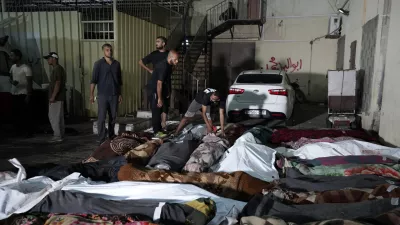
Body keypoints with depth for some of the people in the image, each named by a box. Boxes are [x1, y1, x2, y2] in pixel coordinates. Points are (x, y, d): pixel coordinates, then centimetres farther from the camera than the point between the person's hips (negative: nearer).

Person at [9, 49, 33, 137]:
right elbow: (10, 78, 21)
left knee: (25, 114, -2)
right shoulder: (13, 67, 10)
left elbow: (29, 83, -13)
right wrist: (12, 82, -4)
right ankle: (19, 130, 24)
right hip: (14, 94, 7)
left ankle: (28, 132, 9)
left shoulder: (26, 68, -12)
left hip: (23, 94, -7)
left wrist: (28, 95, -18)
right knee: (15, 113, 10)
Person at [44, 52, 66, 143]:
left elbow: (57, 84, -21)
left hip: (56, 98, -10)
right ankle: (60, 135, 18)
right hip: (59, 98, 10)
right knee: (59, 117, 12)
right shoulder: (58, 68, 18)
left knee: (54, 117, -8)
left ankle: (57, 136, -5)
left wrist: (53, 97, -22)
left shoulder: (57, 69, -14)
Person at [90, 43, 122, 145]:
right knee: (101, 118, -3)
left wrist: (120, 94, 12)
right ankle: (102, 140, 2)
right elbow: (93, 80, -4)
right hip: (102, 95, -3)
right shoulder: (98, 63, -2)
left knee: (113, 117, 10)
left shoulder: (116, 64, 9)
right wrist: (91, 94, -10)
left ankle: (112, 136, 25)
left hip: (114, 95, 4)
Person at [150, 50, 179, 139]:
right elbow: (159, 83, -27)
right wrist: (159, 98, -24)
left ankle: (159, 129, 25)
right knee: (156, 112, -3)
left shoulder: (167, 65, 6)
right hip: (155, 92, -10)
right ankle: (157, 132, 5)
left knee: (159, 111, 16)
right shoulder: (163, 66, -25)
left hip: (160, 92, 10)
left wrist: (168, 92, 19)